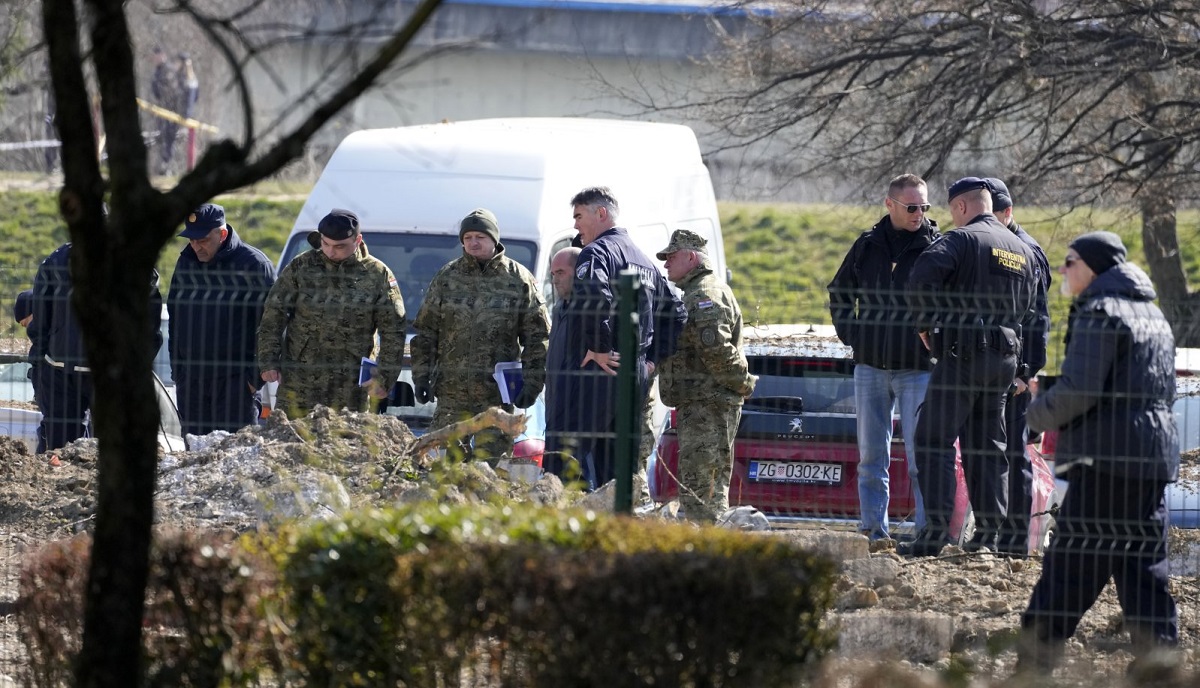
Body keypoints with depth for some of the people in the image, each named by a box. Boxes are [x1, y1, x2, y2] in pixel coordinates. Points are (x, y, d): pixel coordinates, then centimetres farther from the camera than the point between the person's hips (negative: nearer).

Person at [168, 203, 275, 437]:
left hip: (235, 379, -6)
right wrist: (176, 370, 14)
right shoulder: (186, 263, 12)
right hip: (191, 380, 6)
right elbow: (174, 319, 20)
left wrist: (255, 376, -9)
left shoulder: (253, 264, -6)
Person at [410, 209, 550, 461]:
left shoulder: (519, 280, 3)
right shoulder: (447, 278, 9)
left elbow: (538, 338, 4)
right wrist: (421, 376, 6)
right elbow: (424, 332, 14)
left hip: (497, 397, -2)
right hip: (452, 395, 2)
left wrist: (532, 382, -3)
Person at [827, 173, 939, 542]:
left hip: (917, 369, -4)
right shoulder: (868, 245, 7)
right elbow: (839, 292, 20)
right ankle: (874, 528, 12)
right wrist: (849, 334, 9)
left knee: (919, 454, -5)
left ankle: (927, 528, -1)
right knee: (871, 454, 6)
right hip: (870, 365, 4)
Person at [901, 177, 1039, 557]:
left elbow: (921, 278, -20)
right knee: (989, 446, 12)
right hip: (1005, 356, 7)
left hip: (962, 353, -7)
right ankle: (990, 532, 8)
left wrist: (926, 325, -7)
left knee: (935, 441, -5)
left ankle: (936, 528, -14)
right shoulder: (1023, 250, 17)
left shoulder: (962, 239, -7)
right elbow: (1028, 311, 19)